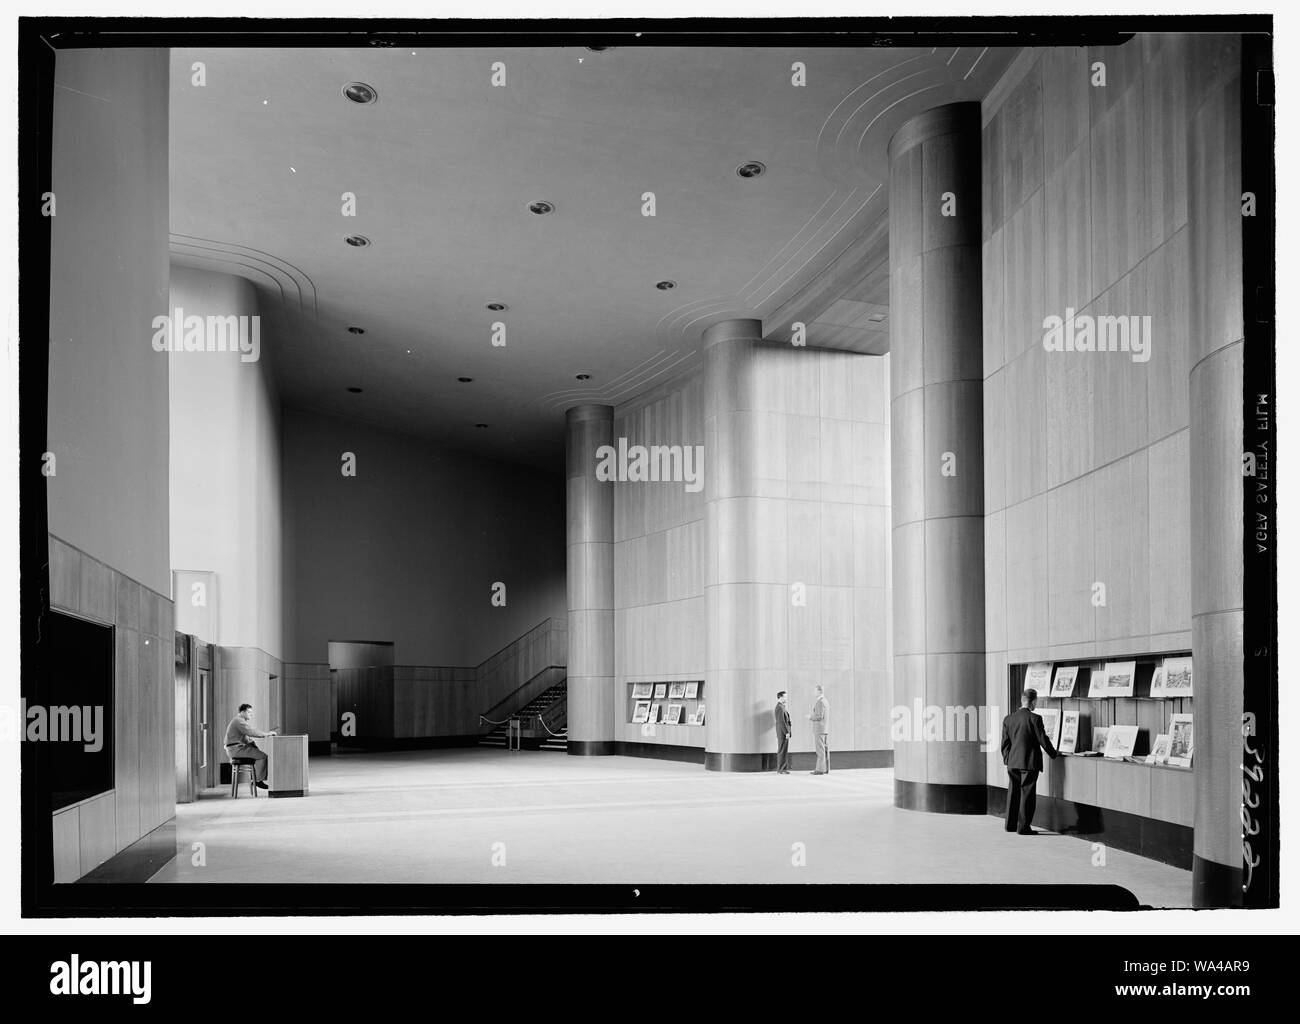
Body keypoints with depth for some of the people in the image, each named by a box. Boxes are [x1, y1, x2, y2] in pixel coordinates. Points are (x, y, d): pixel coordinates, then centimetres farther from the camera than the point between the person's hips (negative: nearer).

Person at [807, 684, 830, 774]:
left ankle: (820, 770, -8)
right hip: (826, 729, 9)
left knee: (820, 750, -8)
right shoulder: (826, 702, 17)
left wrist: (810, 717, -6)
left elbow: (820, 716, -20)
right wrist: (812, 718, 18)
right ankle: (826, 769, 8)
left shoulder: (820, 702, -14)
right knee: (825, 750, 8)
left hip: (820, 730, -9)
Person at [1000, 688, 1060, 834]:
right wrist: (1054, 754, 8)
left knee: (1014, 793, 15)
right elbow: (1043, 740, -8)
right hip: (1029, 762, -5)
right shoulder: (1034, 719, -12)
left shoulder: (1008, 719, 5)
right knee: (1027, 794, 1)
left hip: (1012, 763, 5)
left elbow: (1005, 742, 8)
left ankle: (1011, 824, 21)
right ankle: (1023, 827, 2)